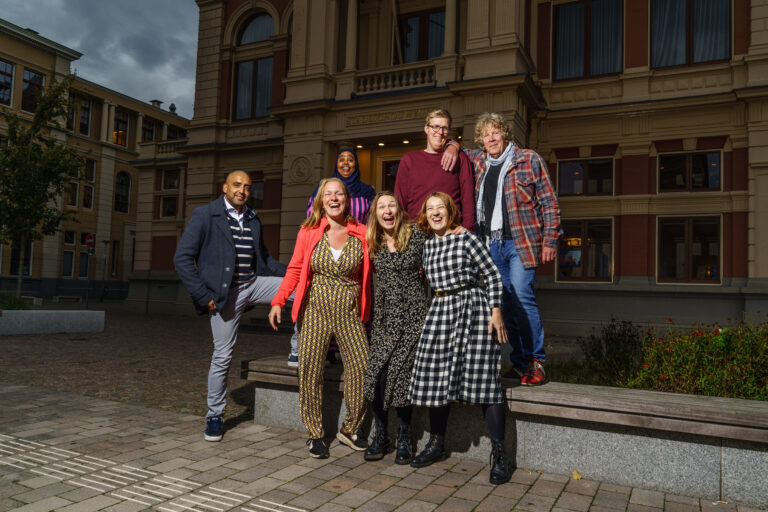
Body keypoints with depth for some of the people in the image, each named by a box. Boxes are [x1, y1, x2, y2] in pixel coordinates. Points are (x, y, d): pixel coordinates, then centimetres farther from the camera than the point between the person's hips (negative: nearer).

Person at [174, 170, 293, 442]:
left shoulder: (253, 219, 12)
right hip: (226, 294, -5)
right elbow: (182, 257, -9)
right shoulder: (205, 215, -4)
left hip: (255, 284, 5)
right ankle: (214, 416, 18)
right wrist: (204, 296, -13)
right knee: (222, 355, 1)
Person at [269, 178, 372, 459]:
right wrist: (278, 301, -3)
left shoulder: (361, 234, 2)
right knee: (310, 371, -1)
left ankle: (350, 428, 17)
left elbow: (370, 271, 10)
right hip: (314, 312, 0)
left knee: (362, 368, -4)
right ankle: (315, 434, 17)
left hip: (349, 314, 1)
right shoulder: (308, 232, 3)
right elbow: (295, 269, 5)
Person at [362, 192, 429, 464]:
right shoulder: (373, 243, 7)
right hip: (384, 316, 3)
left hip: (412, 314, -3)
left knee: (403, 373, -4)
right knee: (378, 373, -4)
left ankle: (404, 438, 13)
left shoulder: (416, 235, -3)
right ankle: (380, 437, 12)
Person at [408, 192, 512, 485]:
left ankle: (499, 453, 4)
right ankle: (436, 444, 23)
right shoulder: (426, 244, 13)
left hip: (473, 308, -6)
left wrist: (496, 312, -11)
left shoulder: (467, 239, -4)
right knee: (434, 378, 5)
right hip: (439, 312, 6)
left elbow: (493, 276, -5)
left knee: (484, 379, -7)